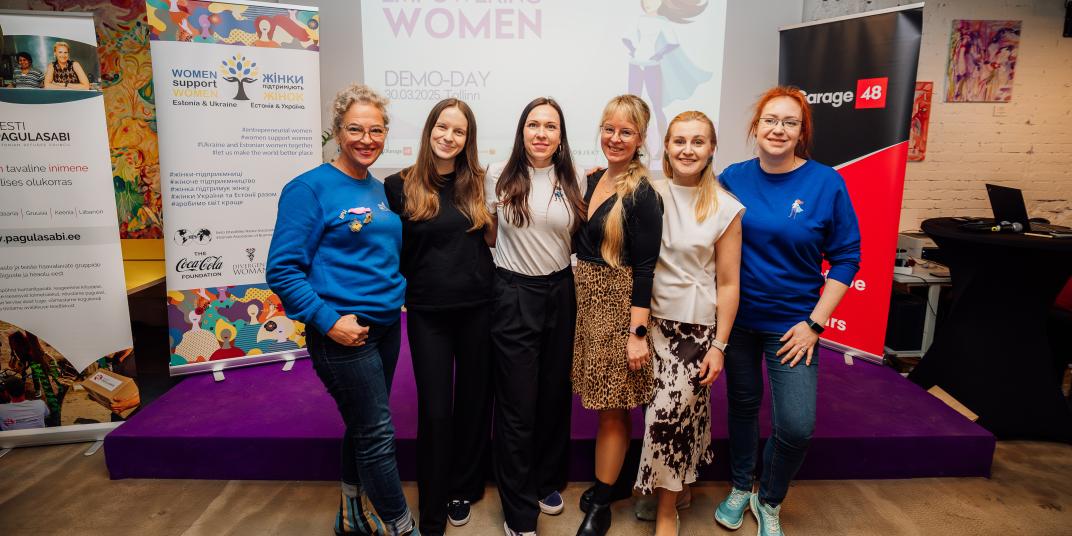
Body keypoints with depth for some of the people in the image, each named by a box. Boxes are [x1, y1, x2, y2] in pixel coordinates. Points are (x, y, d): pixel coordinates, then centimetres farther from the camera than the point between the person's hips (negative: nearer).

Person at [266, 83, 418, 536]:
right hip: (343, 332, -7)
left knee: (364, 426, 19)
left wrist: (398, 294, 8)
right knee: (377, 434, 0)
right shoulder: (309, 188, -11)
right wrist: (327, 321, -19)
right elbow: (283, 270, -14)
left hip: (386, 325, 7)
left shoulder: (379, 190, 10)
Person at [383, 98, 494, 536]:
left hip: (477, 308, 2)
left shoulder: (478, 183, 4)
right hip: (427, 314, -2)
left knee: (474, 401, 13)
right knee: (435, 411, 2)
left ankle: (463, 489, 35)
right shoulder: (400, 186, -1)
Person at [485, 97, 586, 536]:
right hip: (513, 294, -3)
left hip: (560, 291, 3)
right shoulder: (499, 175, -2)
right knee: (517, 404, 2)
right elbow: (489, 234, 7)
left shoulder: (574, 179, 3)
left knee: (555, 394, 14)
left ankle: (547, 483, 38)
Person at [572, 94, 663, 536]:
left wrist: (637, 333, -18)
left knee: (612, 410, 4)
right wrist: (579, 296, 11)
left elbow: (644, 267, -16)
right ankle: (604, 483, 31)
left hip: (620, 307, -6)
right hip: (584, 300, 7)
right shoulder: (592, 180, 10)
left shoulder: (643, 193, -13)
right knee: (603, 403, 14)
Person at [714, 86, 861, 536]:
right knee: (742, 403, 16)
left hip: (792, 323, -1)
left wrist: (815, 322, -9)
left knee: (796, 426, -5)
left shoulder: (827, 183, -9)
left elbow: (845, 258, -5)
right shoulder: (733, 178, -4)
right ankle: (740, 489, 38)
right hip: (737, 317, 2)